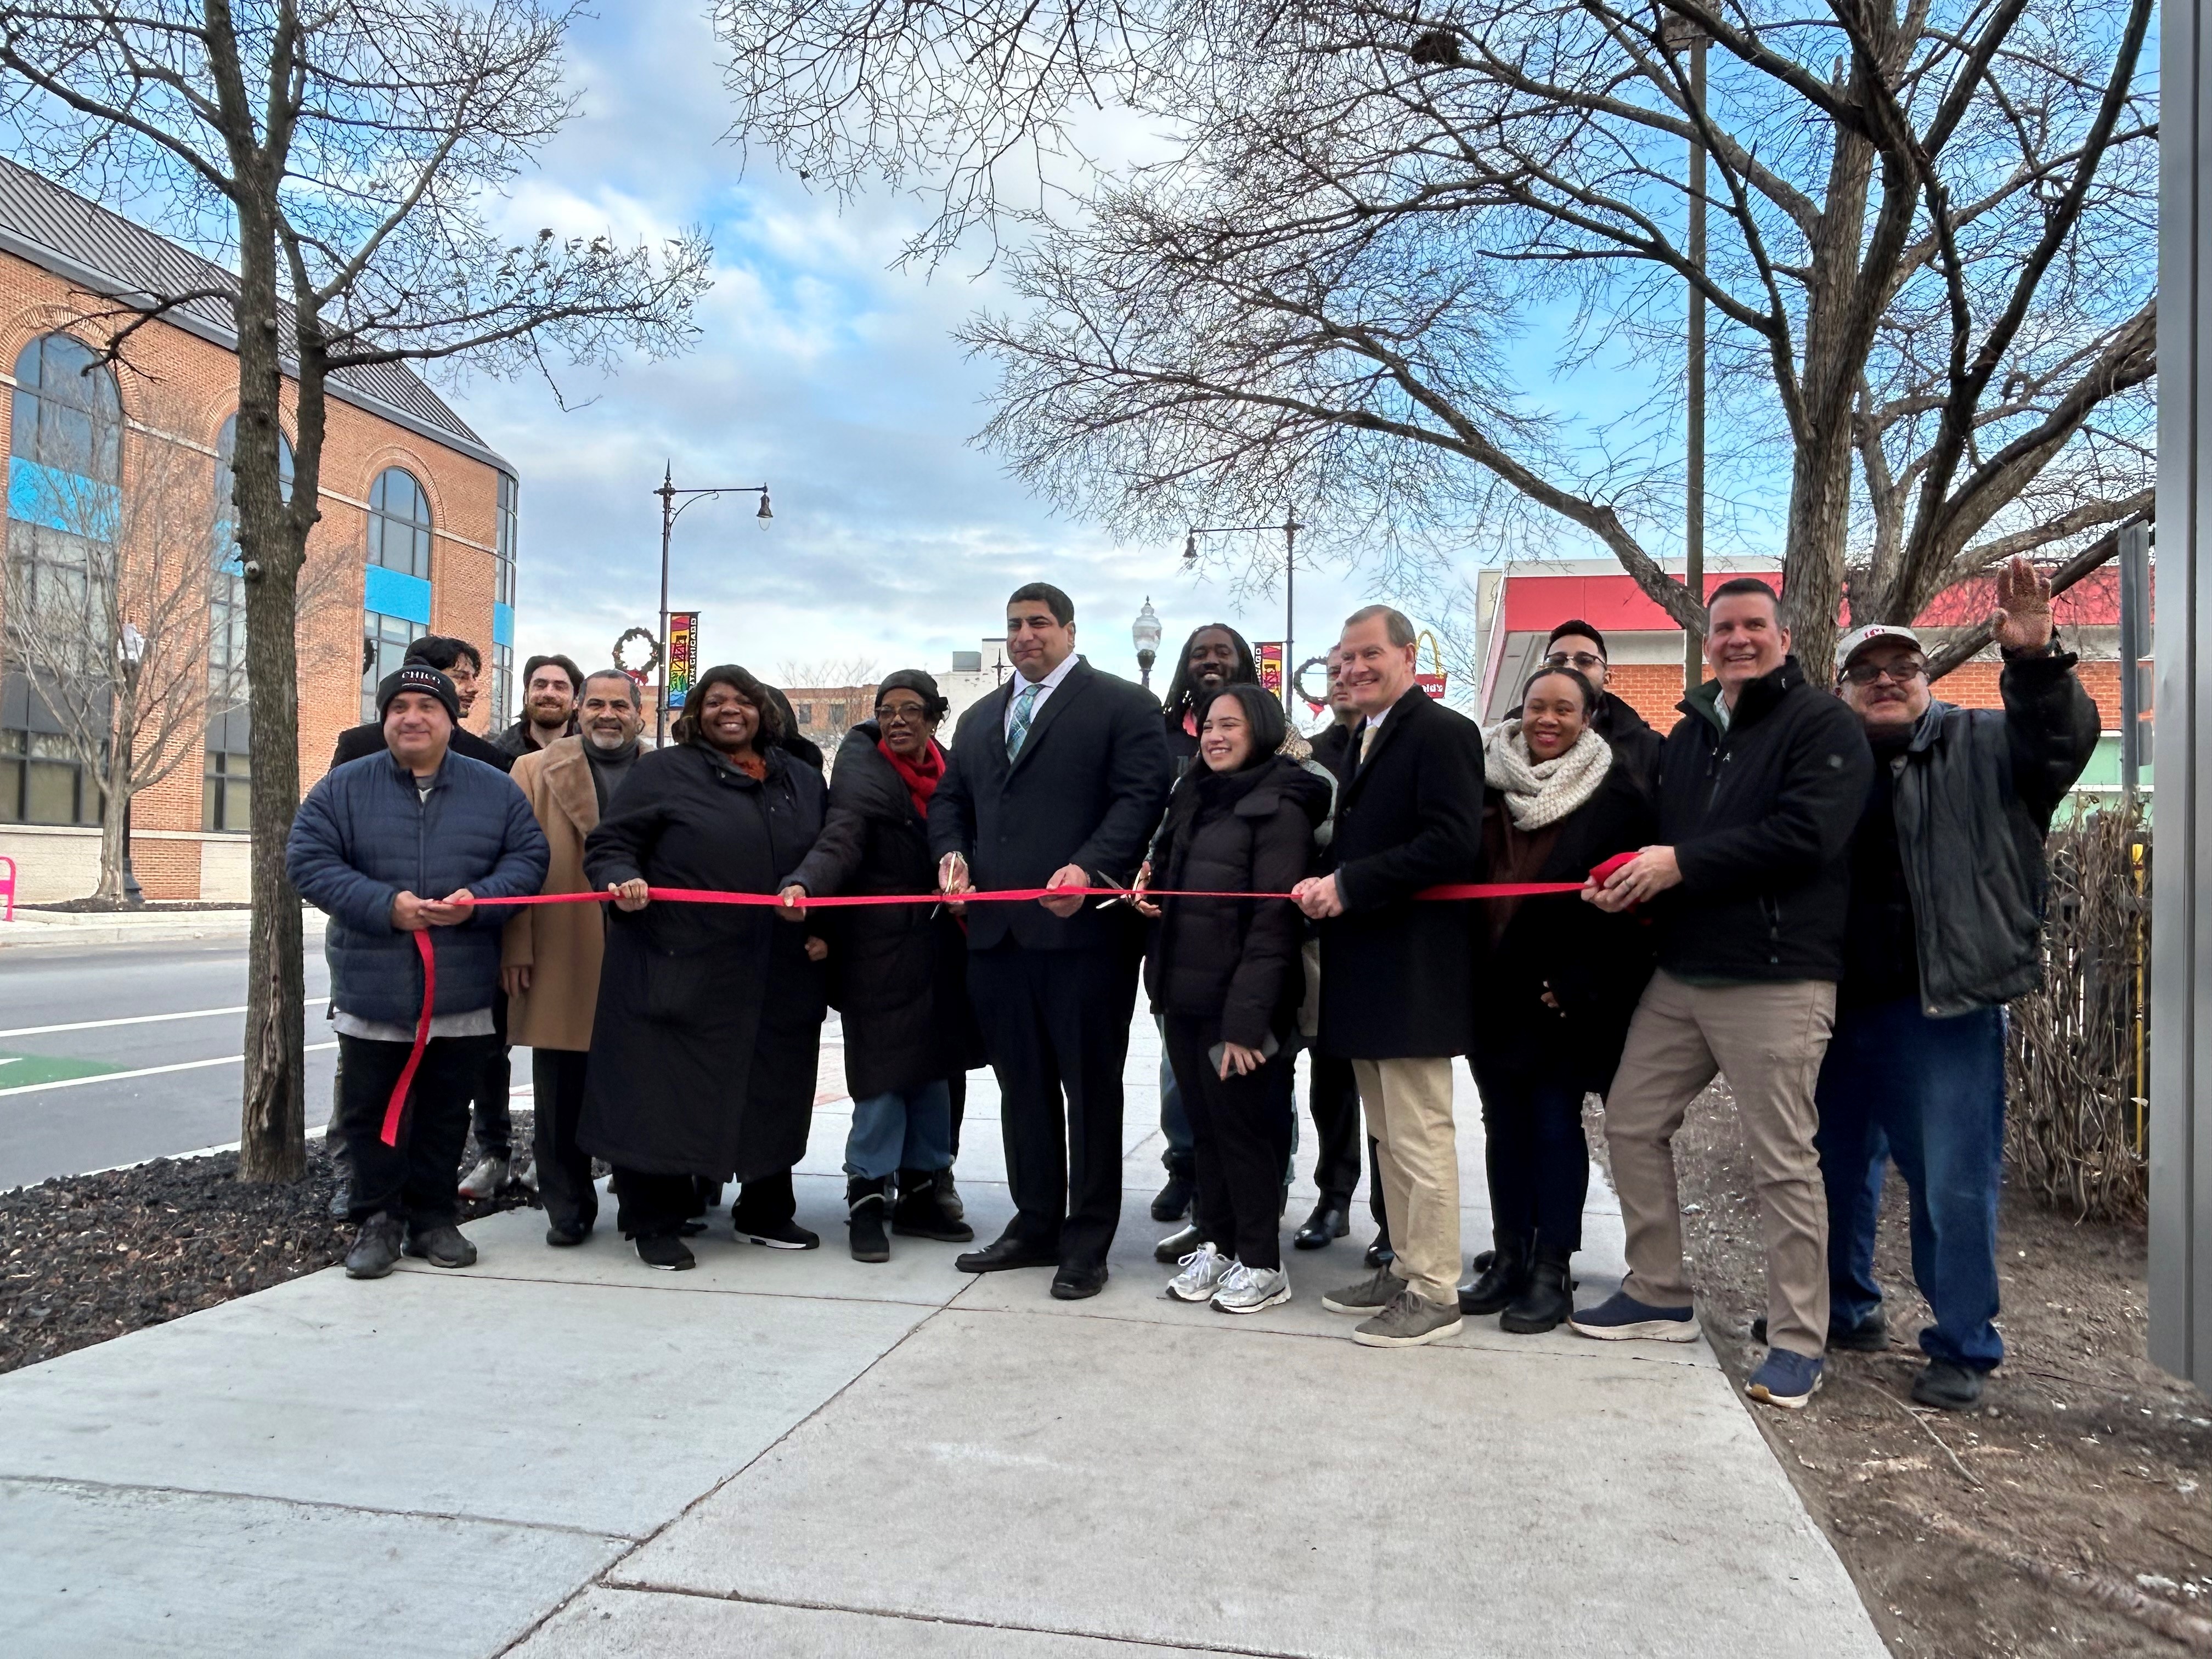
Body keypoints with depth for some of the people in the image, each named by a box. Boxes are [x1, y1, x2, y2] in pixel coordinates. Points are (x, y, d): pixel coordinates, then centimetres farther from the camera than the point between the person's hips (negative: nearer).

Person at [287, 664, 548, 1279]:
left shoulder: (495, 789, 5)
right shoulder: (344, 787, 1)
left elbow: (528, 857, 3)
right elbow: (307, 860, -5)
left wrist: (478, 899, -15)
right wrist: (385, 904, -17)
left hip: (462, 994, 1)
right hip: (371, 989, -1)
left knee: (445, 1112, 11)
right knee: (372, 1111, 8)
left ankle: (433, 1216, 24)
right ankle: (378, 1220, 21)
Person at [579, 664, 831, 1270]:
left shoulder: (803, 782, 15)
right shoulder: (663, 772, 3)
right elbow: (610, 844, 0)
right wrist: (623, 880, -21)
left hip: (779, 976, 4)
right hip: (678, 969, -4)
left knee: (771, 1093, 12)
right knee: (667, 1093, 0)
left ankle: (765, 1210, 29)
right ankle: (655, 1221, 14)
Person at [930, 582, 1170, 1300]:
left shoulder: (1122, 705, 1)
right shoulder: (980, 717, 22)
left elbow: (1140, 798, -9)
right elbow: (949, 798, 25)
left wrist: (1087, 868, -23)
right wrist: (952, 851, 3)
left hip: (1082, 927, -6)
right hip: (998, 929, 6)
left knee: (1090, 1088, 3)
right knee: (1021, 1086, 13)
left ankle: (1088, 1242, 12)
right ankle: (1036, 1224, 25)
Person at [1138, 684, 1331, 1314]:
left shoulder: (1279, 807, -11)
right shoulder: (1192, 797, 13)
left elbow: (1273, 920, -16)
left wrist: (1246, 1018, -21)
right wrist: (1151, 891, 0)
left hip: (1236, 1002, -7)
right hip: (1184, 996, 7)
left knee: (1244, 1128, 2)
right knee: (1204, 1125, 13)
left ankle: (1261, 1263, 16)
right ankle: (1215, 1244, 26)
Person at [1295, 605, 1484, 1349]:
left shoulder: (1441, 733, -11)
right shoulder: (1361, 739, 17)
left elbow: (1452, 846, -22)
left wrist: (1349, 884, -21)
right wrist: (1325, 883, 3)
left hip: (1413, 972, -9)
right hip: (1366, 970, 10)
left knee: (1420, 1136, -2)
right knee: (1388, 1134, 17)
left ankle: (1435, 1294, 8)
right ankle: (1407, 1267, 29)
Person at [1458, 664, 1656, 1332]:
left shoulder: (1616, 791, -4)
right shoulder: (1490, 778, 6)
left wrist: (1579, 982, -12)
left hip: (1565, 989, -4)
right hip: (1495, 984, 4)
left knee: (1555, 1122, 2)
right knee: (1504, 1122, 10)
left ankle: (1552, 1271, 12)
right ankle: (1509, 1258, 21)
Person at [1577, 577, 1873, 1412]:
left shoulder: (1822, 724, -5)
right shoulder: (1688, 733, 18)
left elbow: (1806, 834, -19)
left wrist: (1683, 864, -18)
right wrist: (1629, 880, -3)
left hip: (1777, 980, -8)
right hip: (1682, 972, 8)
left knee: (1783, 1162, -2)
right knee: (1631, 1122, 11)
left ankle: (1798, 1341, 12)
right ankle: (1658, 1296, 26)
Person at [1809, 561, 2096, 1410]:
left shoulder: (1979, 745, 4)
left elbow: (2062, 743, -13)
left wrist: (2035, 664, -28)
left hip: (1944, 1010, -4)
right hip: (1840, 1005, 4)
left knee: (1954, 1184, 0)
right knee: (1837, 1166, 17)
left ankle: (1962, 1347, 16)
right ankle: (1843, 1308, 35)